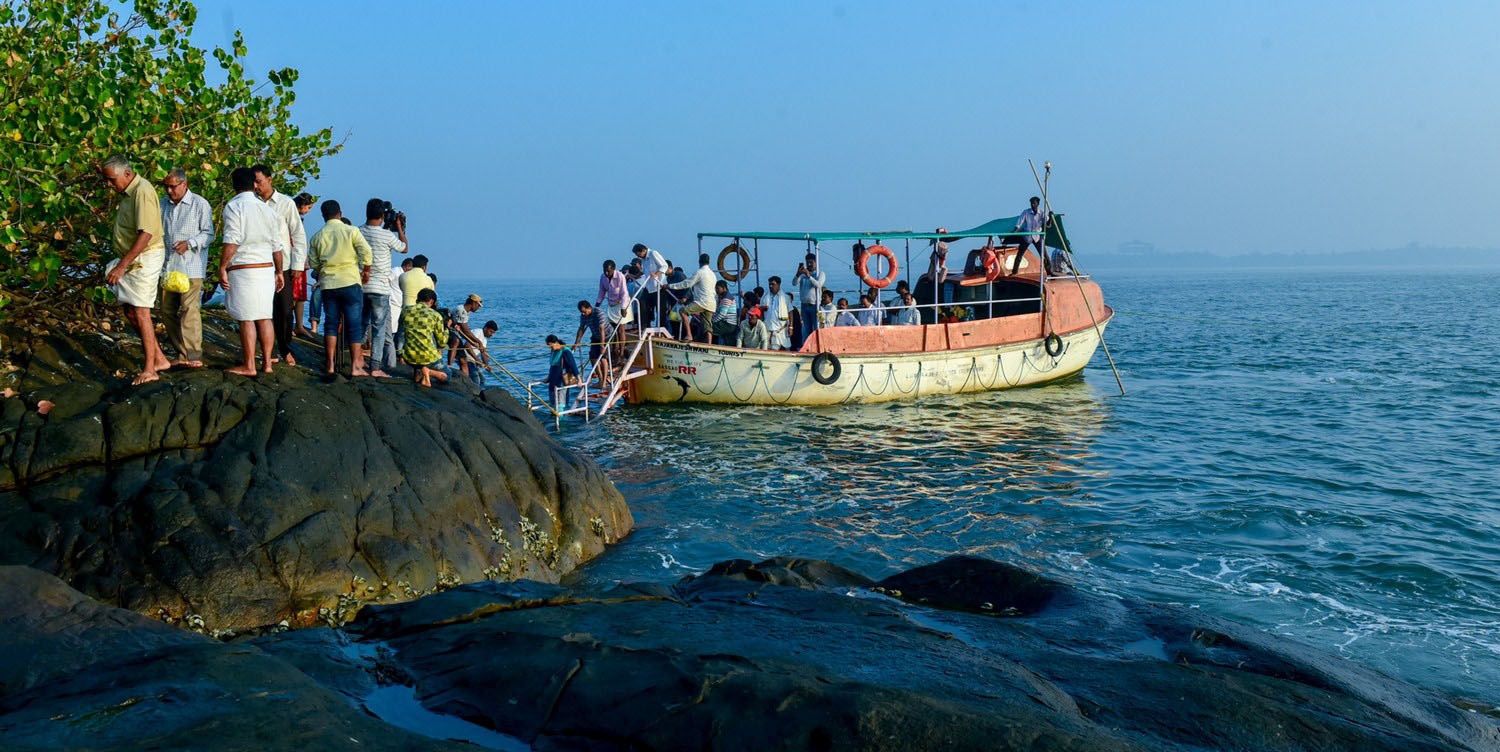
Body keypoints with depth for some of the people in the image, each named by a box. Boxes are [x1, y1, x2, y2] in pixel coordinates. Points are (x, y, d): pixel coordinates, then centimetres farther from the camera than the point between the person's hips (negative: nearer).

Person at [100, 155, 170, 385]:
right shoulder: (129, 192, 13)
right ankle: (159, 358, 19)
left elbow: (145, 234, -27)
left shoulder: (142, 192, -19)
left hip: (144, 259, -10)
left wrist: (121, 266, -28)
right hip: (131, 259, 10)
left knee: (140, 311, -9)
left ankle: (149, 370, -4)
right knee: (129, 309, 11)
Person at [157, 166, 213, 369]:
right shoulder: (163, 205, 14)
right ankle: (181, 353, 13)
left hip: (190, 266, -6)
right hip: (168, 265, 6)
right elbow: (158, 231, 22)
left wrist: (189, 243, -18)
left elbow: (209, 234, -3)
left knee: (189, 310, -12)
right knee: (168, 311, 5)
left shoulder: (200, 204, -1)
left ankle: (194, 355, -10)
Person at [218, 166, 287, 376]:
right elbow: (277, 245, 14)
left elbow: (232, 241, -15)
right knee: (264, 317, 8)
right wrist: (279, 272, 21)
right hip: (266, 268, 6)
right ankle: (267, 363, 10)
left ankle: (249, 366, -2)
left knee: (246, 319, -4)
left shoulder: (234, 206, -5)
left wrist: (222, 268, -13)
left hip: (243, 269, -6)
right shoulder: (267, 209, 13)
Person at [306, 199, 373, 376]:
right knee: (354, 325, 0)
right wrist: (366, 270, 5)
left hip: (327, 285, 3)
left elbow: (313, 263, 10)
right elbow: (366, 252, -10)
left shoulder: (317, 237, 7)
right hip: (350, 282, -3)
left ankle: (329, 365, 8)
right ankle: (356, 366, -3)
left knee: (331, 323, 10)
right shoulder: (351, 231, -3)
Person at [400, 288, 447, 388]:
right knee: (446, 375, 23)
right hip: (428, 357, -4)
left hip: (409, 358, 4)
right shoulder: (436, 315, -1)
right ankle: (427, 371, -8)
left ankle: (417, 372, 18)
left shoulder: (405, 310, 8)